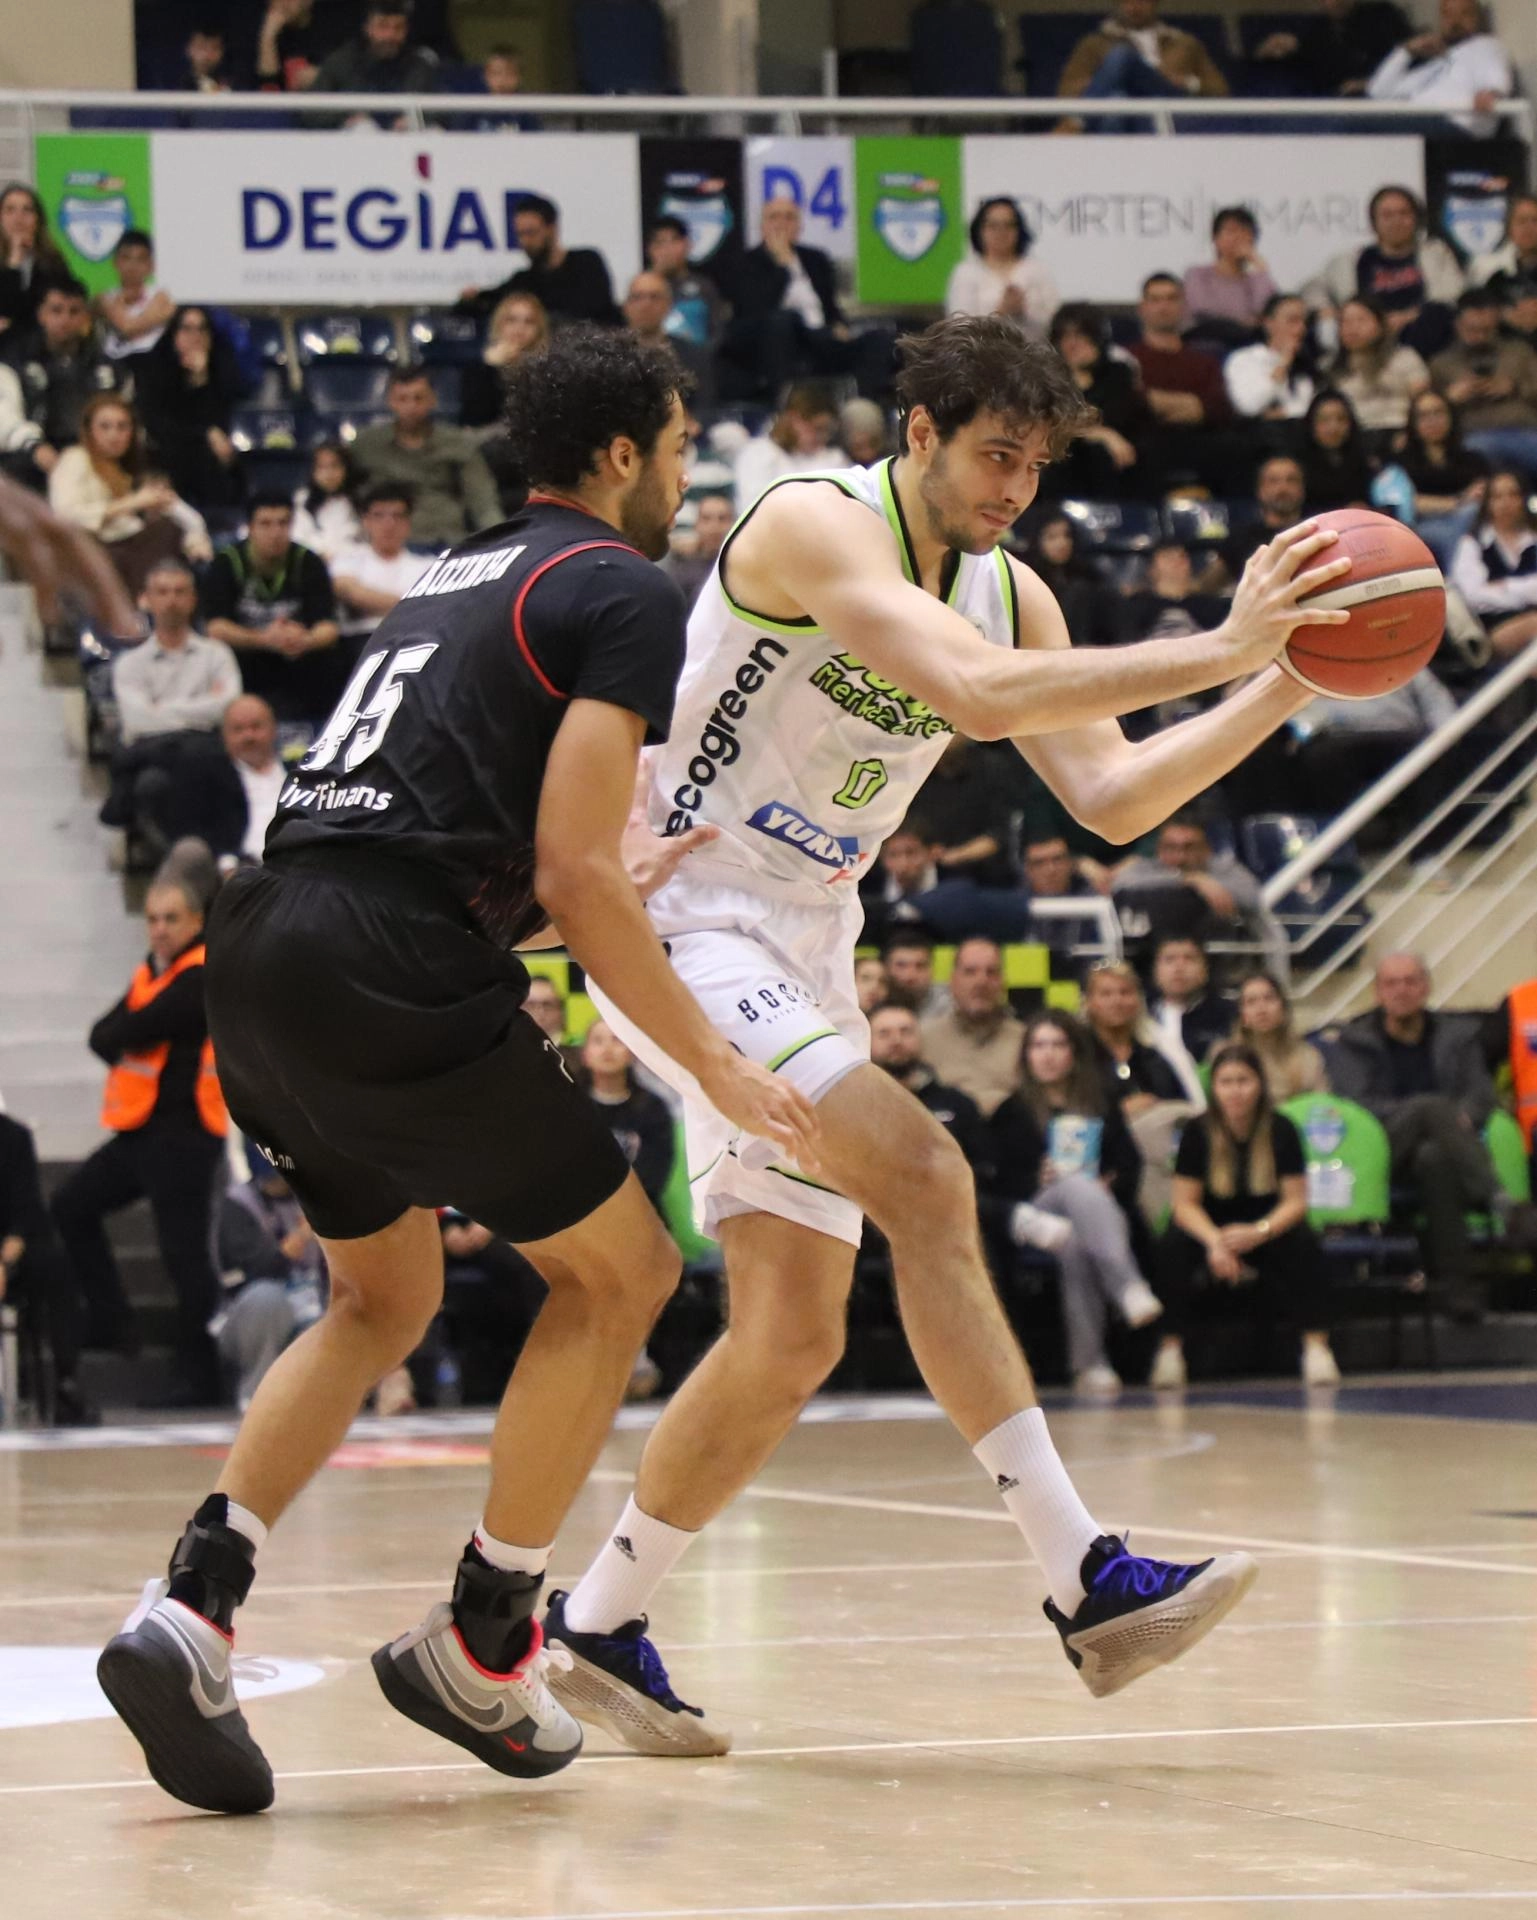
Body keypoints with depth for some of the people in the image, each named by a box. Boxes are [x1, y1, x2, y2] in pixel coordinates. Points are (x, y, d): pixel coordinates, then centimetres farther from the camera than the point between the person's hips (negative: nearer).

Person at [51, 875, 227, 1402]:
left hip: (181, 1135, -10)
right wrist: (128, 1047, -8)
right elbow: (103, 1037, 9)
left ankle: (198, 1374, -6)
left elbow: (132, 1033, -19)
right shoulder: (151, 973, 16)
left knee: (183, 1251, -9)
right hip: (141, 1131, 10)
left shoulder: (200, 977, -13)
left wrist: (120, 1039, 1)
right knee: (72, 1206, 14)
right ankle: (108, 1320, 19)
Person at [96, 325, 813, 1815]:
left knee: (383, 1305, 24)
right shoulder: (623, 594, 1)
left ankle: (190, 1610, 6)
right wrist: (716, 1064, -2)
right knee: (618, 1270, 9)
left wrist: (608, 896, 37)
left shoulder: (459, 578, 27)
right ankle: (479, 1648, 11)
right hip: (390, 978, -8)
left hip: (258, 948, 8)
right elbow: (570, 876, -9)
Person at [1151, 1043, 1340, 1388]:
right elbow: (1185, 1203, -11)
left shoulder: (1281, 1130, -10)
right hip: (1211, 1228, 0)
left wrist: (1258, 1233, -30)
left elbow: (1296, 1201, -11)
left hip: (1268, 1228, 0)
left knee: (1302, 1243, -31)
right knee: (1176, 1244, -31)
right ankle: (1171, 1350, -26)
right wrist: (1215, 1241, -31)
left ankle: (1317, 1347, -27)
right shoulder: (1198, 1133, -10)